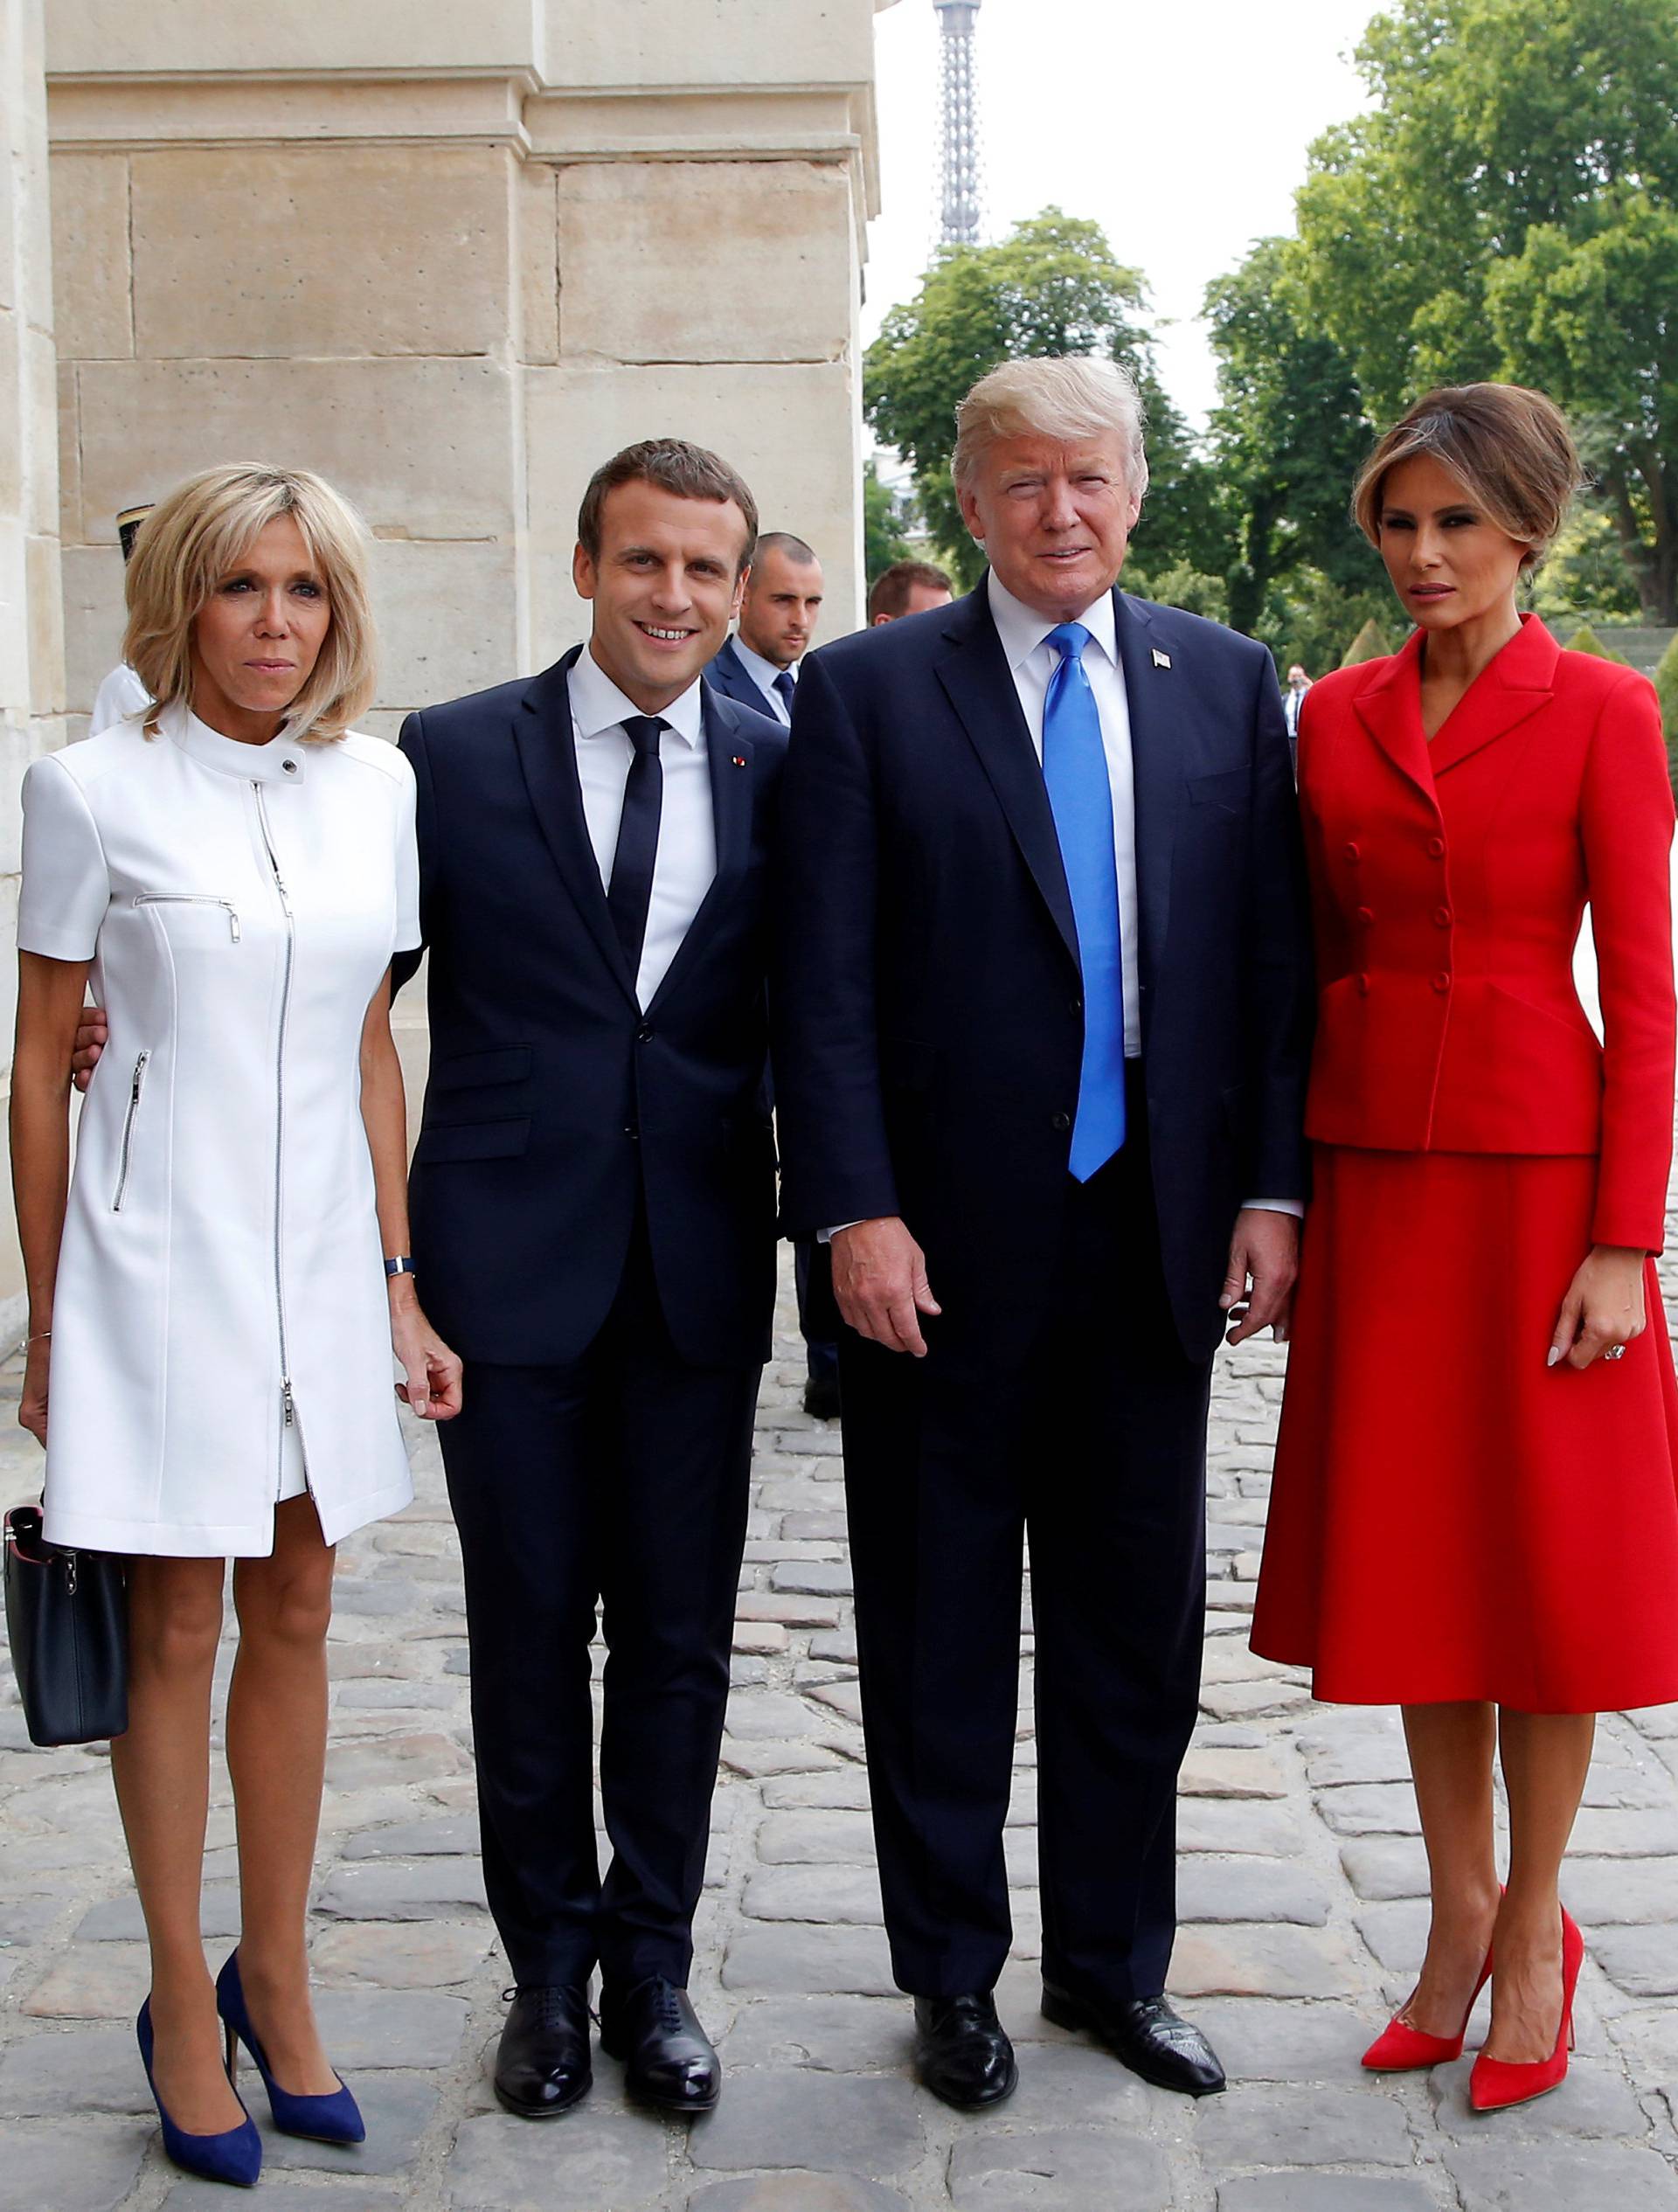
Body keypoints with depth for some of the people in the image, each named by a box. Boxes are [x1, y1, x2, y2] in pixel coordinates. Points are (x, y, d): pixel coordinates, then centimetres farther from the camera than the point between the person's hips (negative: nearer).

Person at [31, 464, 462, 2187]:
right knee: (177, 1628, 5)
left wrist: (400, 1282, 10)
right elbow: (41, 1064, -1)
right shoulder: (96, 792, -6)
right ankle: (182, 2003, 21)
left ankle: (274, 1981, 27)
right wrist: (50, 1319, -1)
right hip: (160, 1255, -4)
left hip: (320, 1255, 4)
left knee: (294, 1620, 12)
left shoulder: (374, 785, 6)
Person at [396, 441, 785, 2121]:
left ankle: (652, 1967, 27)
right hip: (508, 1257, -1)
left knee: (680, 1636, 10)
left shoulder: (776, 771, 4)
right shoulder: (452, 756, -1)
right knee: (529, 1633, 10)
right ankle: (550, 1967, 27)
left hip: (700, 1265, 2)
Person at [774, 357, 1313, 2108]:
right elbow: (822, 986, -7)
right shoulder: (867, 691, -2)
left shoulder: (1225, 683, 7)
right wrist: (857, 1214, -13)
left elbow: (1275, 957, 6)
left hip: (1158, 1232, 3)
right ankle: (951, 1976, 26)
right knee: (939, 1629, 10)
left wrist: (1270, 1190, -1)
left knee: (1138, 1620, 13)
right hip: (946, 1241, -3)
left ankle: (1110, 1958, 31)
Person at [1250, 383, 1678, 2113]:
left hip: (1537, 1160, -4)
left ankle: (1533, 1926, 20)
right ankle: (1459, 1911, 24)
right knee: (1409, 1536, 10)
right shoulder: (1334, 717, 8)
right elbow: (1315, 956, 11)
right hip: (1371, 1164, 4)